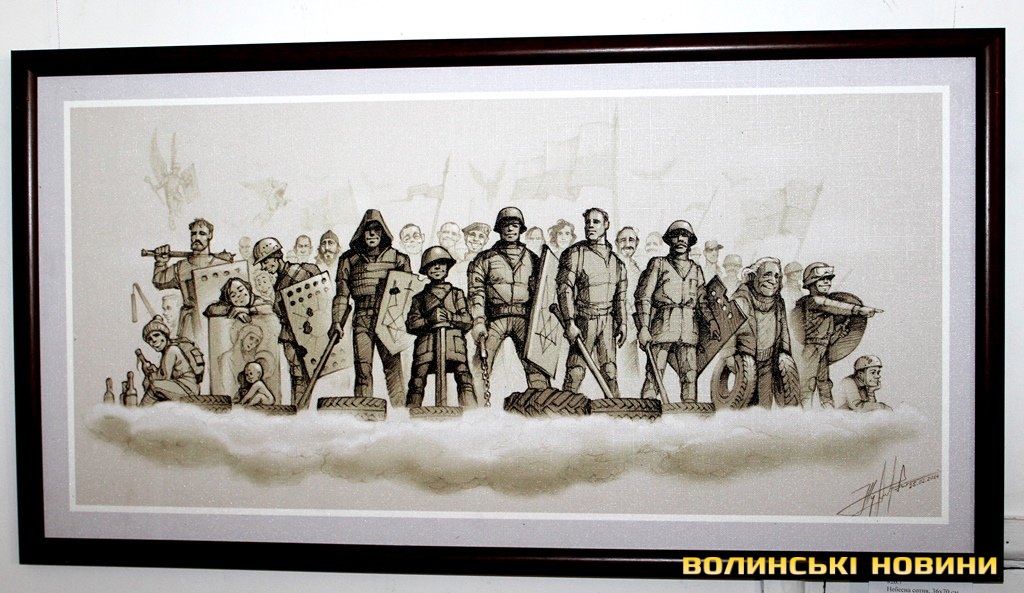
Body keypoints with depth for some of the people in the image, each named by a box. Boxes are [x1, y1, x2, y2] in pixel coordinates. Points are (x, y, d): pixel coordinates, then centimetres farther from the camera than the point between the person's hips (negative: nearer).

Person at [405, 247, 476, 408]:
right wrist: (429, 320, -5)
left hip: (454, 342, 0)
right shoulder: (420, 297, 24)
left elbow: (468, 321, 13)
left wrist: (450, 317, -4)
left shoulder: (457, 293, 25)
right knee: (418, 380, -16)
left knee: (463, 376, -19)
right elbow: (410, 324, 11)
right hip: (426, 344, 0)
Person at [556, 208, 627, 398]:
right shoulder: (575, 253, -4)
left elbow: (620, 295, 19)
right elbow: (564, 289, -10)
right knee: (575, 372, -7)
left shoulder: (615, 259, 13)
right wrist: (570, 323, -17)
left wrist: (622, 323, 14)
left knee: (610, 373, 6)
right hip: (583, 320, -4)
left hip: (608, 320, 5)